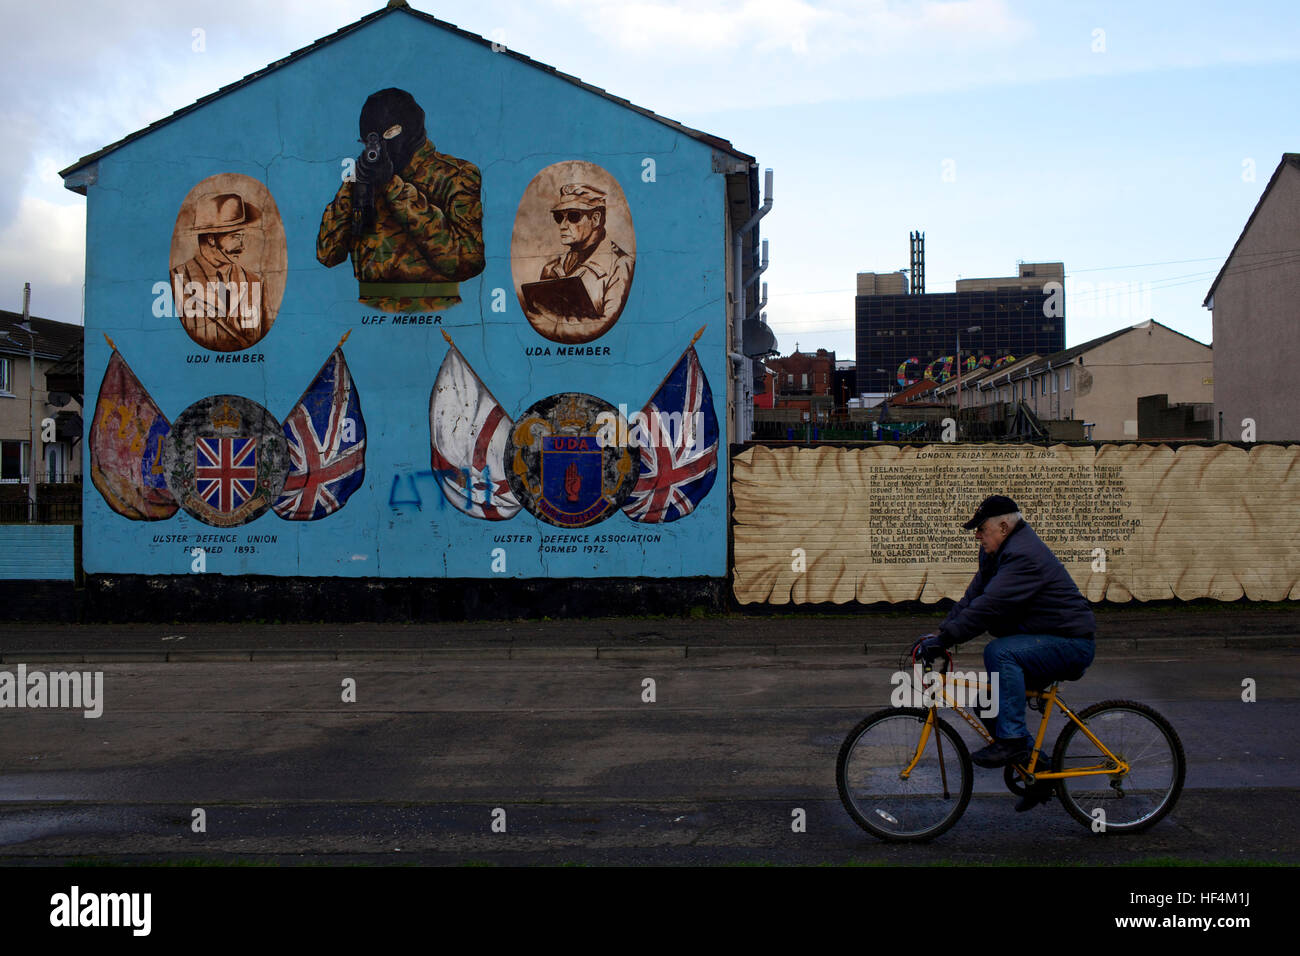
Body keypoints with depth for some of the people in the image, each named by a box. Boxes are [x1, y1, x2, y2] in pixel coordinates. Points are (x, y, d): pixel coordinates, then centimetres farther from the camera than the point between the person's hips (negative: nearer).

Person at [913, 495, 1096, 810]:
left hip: (1071, 644, -11)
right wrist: (939, 632, -3)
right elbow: (972, 598, 9)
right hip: (1045, 643, 11)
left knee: (999, 652, -31)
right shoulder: (998, 553, 10)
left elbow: (988, 607, -31)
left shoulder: (1024, 556, -24)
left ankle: (1012, 741, -25)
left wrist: (942, 640, -30)